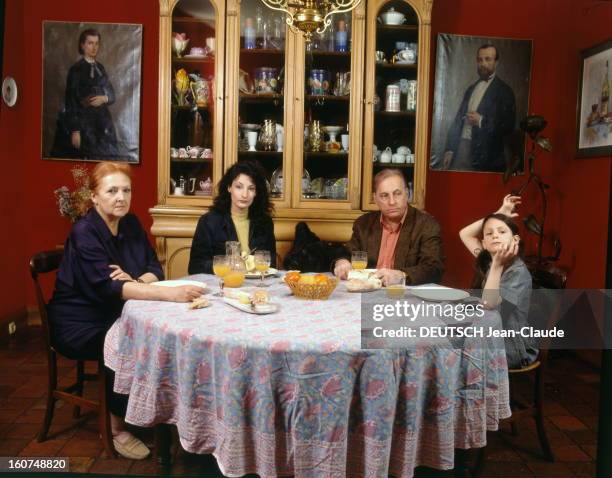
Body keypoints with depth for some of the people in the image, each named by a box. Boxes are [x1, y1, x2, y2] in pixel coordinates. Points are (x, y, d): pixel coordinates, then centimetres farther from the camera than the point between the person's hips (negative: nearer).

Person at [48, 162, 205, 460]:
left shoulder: (131, 224, 0)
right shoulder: (84, 233, -21)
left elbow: (155, 268, -1)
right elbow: (108, 287, -34)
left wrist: (136, 281, -26)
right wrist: (170, 293, -46)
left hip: (111, 316, 6)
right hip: (79, 323, -6)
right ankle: (118, 428, -12)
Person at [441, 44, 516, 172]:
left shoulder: (504, 91, 0)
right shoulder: (471, 89, 17)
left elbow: (508, 126, -6)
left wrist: (481, 121, -16)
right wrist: (449, 149, 7)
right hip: (460, 148, 4)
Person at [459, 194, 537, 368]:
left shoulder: (519, 272, -20)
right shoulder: (486, 260, 0)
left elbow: (489, 303, -30)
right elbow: (465, 234, 4)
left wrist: (497, 266, -39)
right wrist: (499, 214, -2)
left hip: (511, 349, -6)